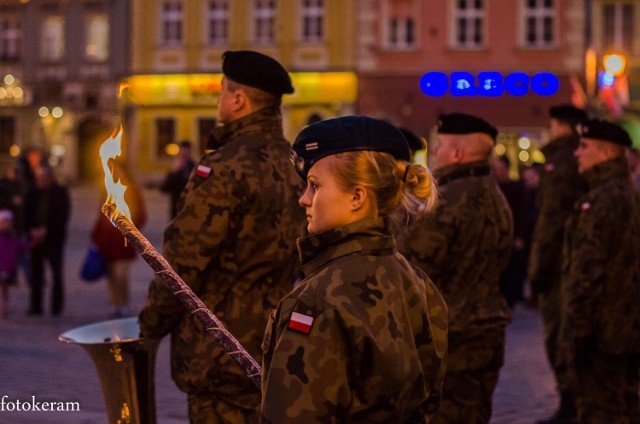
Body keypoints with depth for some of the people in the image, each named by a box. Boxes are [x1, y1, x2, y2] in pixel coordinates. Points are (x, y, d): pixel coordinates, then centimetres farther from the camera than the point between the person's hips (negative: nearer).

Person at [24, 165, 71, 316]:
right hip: (37, 239, 3)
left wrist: (46, 230, -14)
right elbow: (27, 216, 10)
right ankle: (36, 306, 6)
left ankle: (57, 306, 5)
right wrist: (32, 230, -9)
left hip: (54, 239, -3)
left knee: (57, 274, -1)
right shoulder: (33, 194, 10)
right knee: (36, 273, 1)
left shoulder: (61, 193, 0)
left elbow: (63, 216, -6)